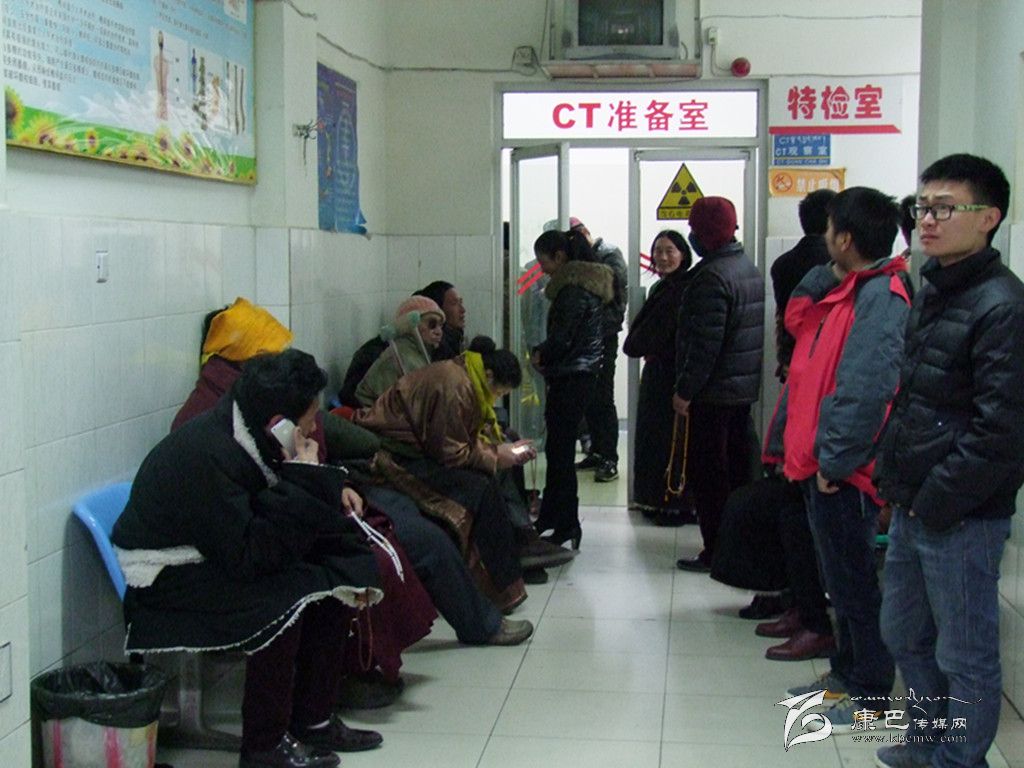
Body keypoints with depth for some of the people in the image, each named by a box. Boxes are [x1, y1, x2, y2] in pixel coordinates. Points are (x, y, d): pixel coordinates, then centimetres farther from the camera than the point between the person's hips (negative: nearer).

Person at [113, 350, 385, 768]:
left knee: (338, 576, 0)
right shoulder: (208, 454, -29)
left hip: (221, 557, 9)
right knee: (285, 594, -29)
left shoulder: (244, 432, -2)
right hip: (165, 576, -9)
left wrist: (329, 487, -4)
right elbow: (248, 555, -31)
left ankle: (312, 719, 8)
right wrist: (306, 479, -28)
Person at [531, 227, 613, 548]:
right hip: (580, 375, 10)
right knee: (557, 449, 16)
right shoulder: (588, 283, 14)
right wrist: (544, 354, 8)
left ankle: (566, 527, -1)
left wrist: (539, 355, -2)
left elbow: (562, 339, -20)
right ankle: (550, 518, 26)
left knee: (559, 451, -5)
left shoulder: (574, 289, -17)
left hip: (571, 379, -10)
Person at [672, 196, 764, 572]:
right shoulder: (749, 269, 11)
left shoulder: (712, 277, -19)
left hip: (713, 392, -10)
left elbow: (705, 344, -23)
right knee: (737, 467, 17)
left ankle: (716, 552, 2)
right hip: (745, 388, 10)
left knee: (708, 472, -2)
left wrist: (685, 390, -17)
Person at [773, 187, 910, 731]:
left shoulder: (881, 297, -19)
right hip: (818, 461, 10)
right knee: (838, 576, 19)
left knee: (853, 581, 1)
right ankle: (847, 672, 33)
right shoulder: (846, 289, 11)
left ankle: (870, 695, 13)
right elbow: (797, 320, 18)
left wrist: (835, 461, -22)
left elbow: (867, 389, -26)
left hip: (843, 469, -10)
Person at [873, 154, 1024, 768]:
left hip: (961, 517, -9)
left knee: (965, 655, 5)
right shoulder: (933, 290, 12)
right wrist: (893, 476, 13)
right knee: (905, 635, 22)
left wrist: (935, 503, -17)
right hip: (913, 509, 10)